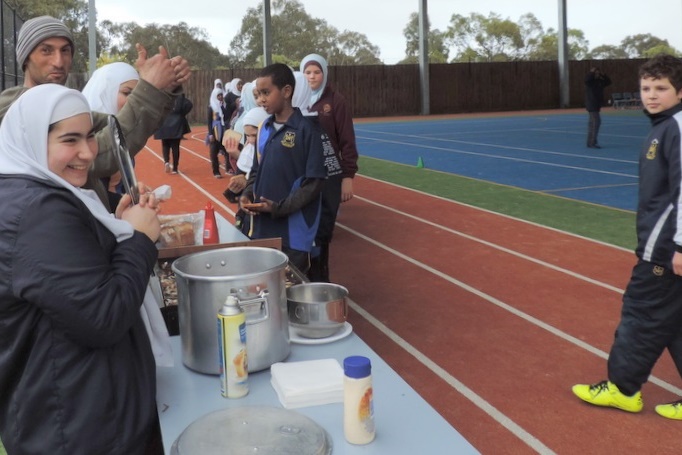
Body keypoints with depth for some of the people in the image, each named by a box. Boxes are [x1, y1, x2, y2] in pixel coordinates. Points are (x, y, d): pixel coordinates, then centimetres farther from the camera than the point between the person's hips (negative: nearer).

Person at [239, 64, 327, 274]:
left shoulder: (306, 129, -11)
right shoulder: (263, 129, 9)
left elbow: (314, 181, -12)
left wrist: (279, 207, -16)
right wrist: (246, 195, -1)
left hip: (294, 230, -6)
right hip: (263, 227, 6)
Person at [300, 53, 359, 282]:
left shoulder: (336, 101, -4)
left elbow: (347, 141, -4)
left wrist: (348, 176, -7)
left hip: (330, 176, -2)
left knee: (323, 229, 5)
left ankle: (320, 280, 17)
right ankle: (313, 279, 18)